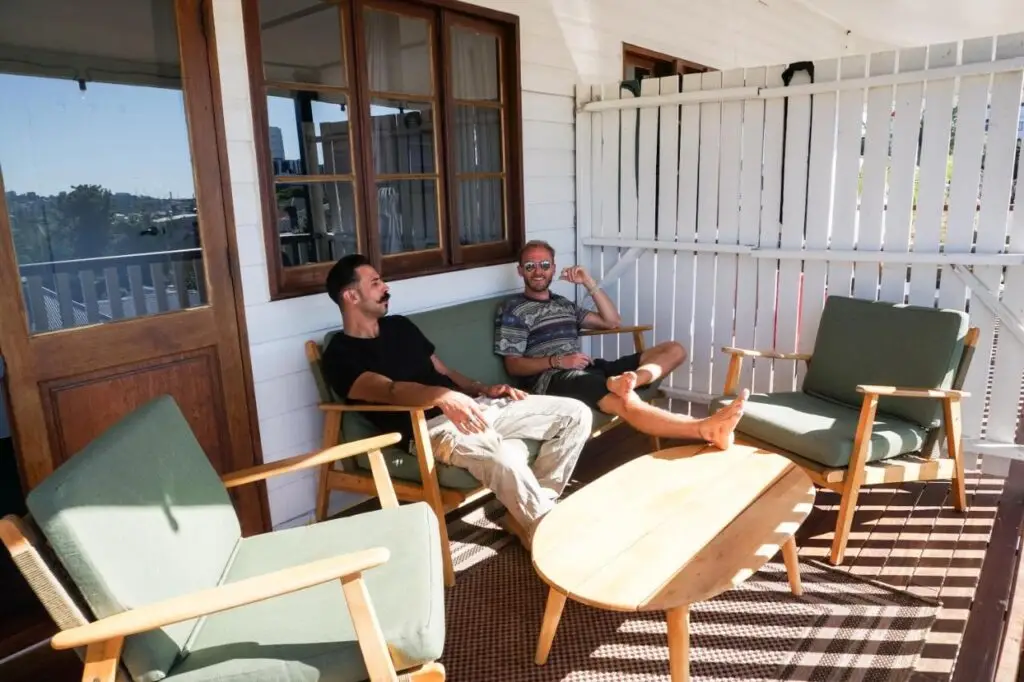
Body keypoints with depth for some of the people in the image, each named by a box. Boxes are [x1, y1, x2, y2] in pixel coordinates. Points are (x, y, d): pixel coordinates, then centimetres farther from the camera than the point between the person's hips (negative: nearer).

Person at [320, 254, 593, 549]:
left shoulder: (399, 325, 21)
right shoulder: (340, 356, -3)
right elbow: (388, 390, -21)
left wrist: (485, 389, 8)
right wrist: (441, 397, -39)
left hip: (471, 407, 8)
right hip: (428, 427, -8)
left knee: (576, 414, -3)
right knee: (501, 455, -40)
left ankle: (528, 513, -2)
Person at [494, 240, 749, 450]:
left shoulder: (563, 303, 27)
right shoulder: (512, 310, 7)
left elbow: (612, 321, 21)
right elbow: (513, 365, -1)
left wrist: (589, 283, 12)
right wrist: (557, 361, -15)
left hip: (588, 369, 8)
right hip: (551, 379, -8)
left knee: (673, 350, -2)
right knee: (625, 402, -37)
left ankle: (623, 382, -35)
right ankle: (706, 429, -53)